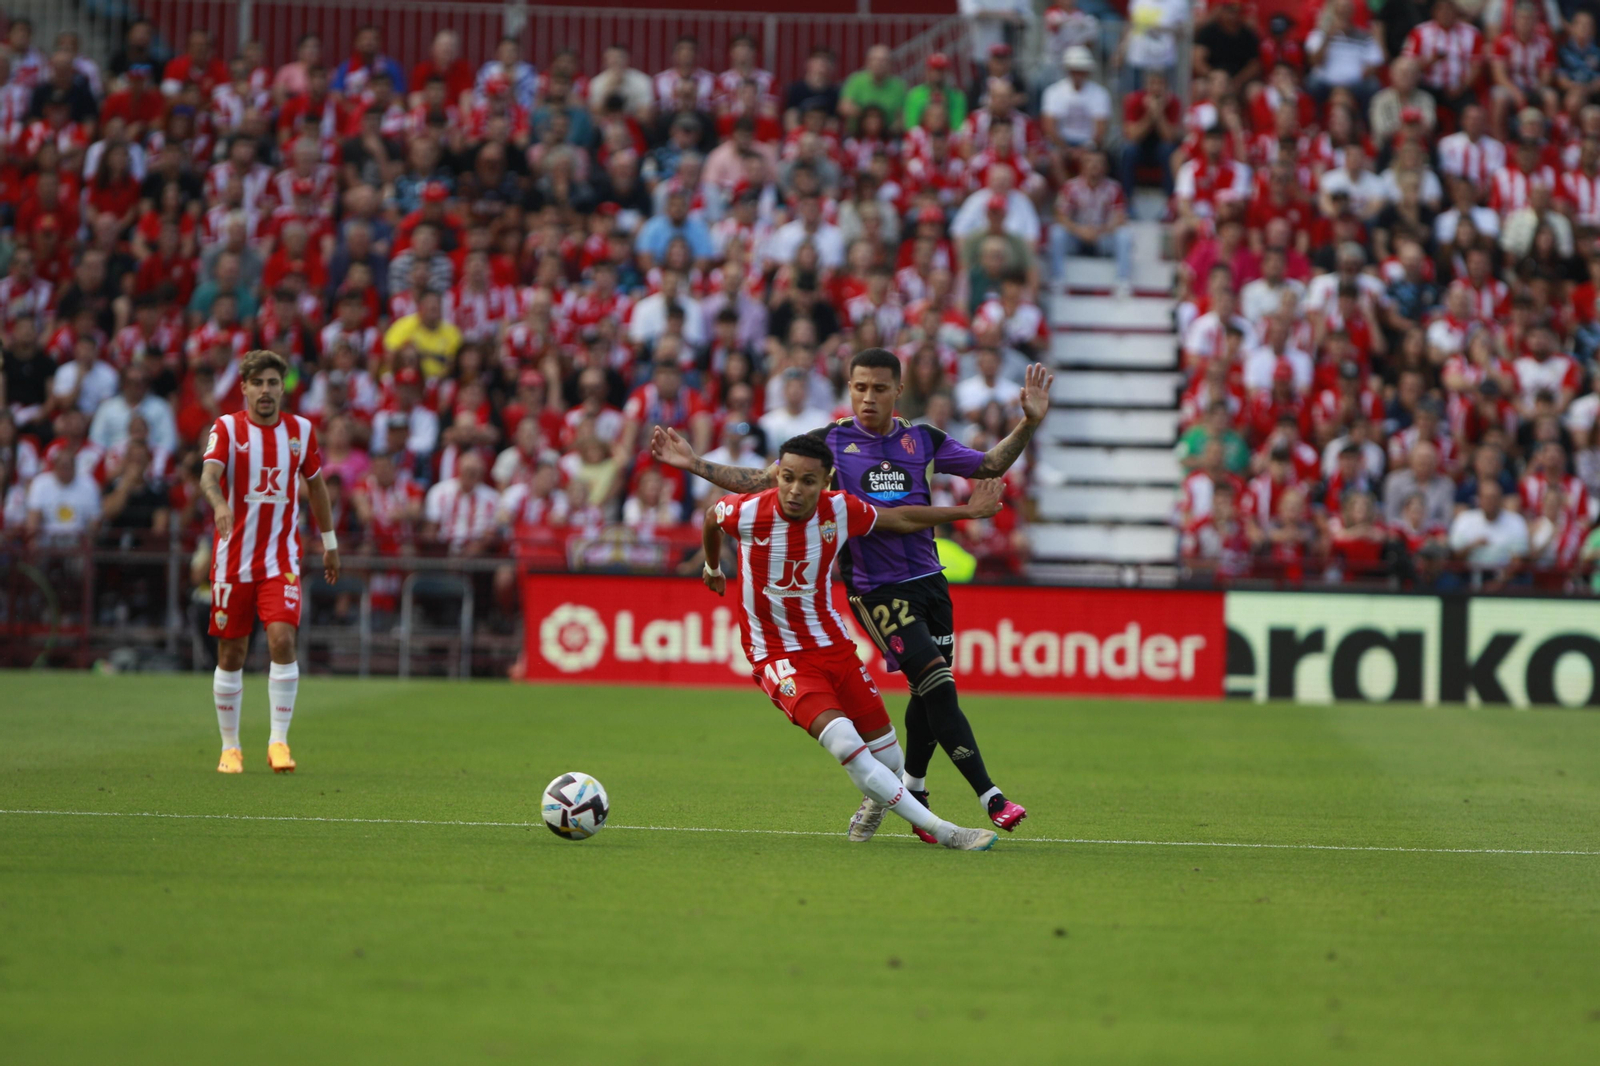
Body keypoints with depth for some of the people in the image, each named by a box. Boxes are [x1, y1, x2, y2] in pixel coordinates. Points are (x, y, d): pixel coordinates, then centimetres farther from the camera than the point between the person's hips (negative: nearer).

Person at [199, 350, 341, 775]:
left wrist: (329, 542, 21)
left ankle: (279, 741, -11)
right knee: (231, 655, 5)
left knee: (283, 640, -17)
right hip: (233, 559, -1)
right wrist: (219, 502, -45)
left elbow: (315, 484, 19)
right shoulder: (228, 428, -6)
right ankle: (230, 748, 18)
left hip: (281, 559, 1)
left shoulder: (301, 430, 4)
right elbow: (209, 473, -24)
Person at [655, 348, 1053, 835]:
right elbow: (762, 482, 4)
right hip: (875, 589, -5)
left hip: (927, 579, 5)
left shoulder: (922, 441, 8)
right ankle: (991, 798, -17)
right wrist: (695, 464, -4)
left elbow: (989, 466, 16)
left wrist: (1029, 423, 2)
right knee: (938, 686, -15)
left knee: (930, 694, 9)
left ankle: (912, 794, 31)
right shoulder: (829, 442, 0)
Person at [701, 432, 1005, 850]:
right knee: (845, 744, -26)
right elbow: (711, 516, 6)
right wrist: (713, 568, 24)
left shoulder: (840, 510, -11)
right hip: (777, 656, -4)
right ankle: (943, 832, -24)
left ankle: (874, 805, 44)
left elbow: (900, 519, 9)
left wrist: (967, 512, 13)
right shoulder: (748, 513, -19)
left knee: (889, 759, 7)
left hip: (832, 643, 4)